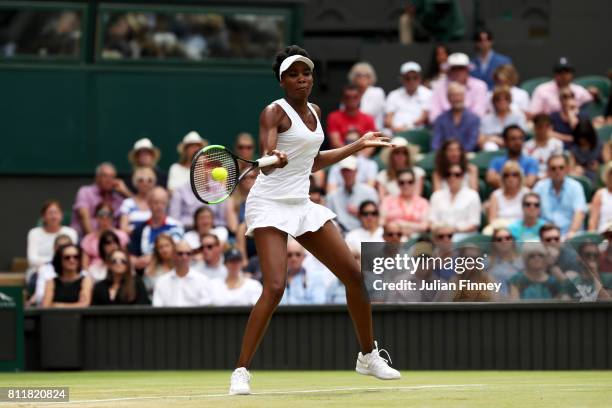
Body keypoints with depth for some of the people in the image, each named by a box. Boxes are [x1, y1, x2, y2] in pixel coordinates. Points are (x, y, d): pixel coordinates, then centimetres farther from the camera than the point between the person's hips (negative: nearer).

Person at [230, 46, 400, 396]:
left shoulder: (314, 112, 10)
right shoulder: (274, 113, -12)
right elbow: (267, 163, -26)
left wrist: (359, 145, 28)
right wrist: (274, 160, -49)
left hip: (303, 205, 8)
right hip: (271, 206, -8)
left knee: (355, 275, 8)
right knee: (275, 287, -22)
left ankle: (368, 356, 27)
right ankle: (241, 372, -17)